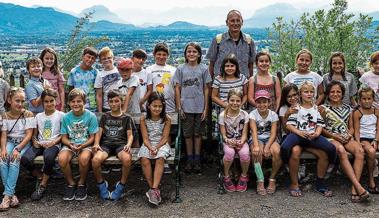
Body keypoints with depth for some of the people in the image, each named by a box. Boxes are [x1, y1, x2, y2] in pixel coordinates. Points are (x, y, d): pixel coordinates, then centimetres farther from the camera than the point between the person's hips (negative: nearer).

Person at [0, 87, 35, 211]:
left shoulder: (28, 115, -5)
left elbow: (29, 135, -10)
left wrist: (18, 149, -22)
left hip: (23, 143, -3)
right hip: (10, 142, 3)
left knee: (14, 161, -31)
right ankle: (12, 195, -22)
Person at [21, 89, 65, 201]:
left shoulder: (60, 115, 5)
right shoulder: (38, 116, 18)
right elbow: (34, 134, 18)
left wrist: (54, 142, -14)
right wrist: (35, 141, -4)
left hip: (53, 144, -4)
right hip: (39, 144, 4)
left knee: (48, 157, -39)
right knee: (25, 159, -27)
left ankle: (43, 185, -17)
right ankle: (40, 177, 0)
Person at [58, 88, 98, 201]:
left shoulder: (91, 116, -5)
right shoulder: (66, 117, 2)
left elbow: (92, 137, -3)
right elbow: (64, 137, 5)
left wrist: (82, 145, -20)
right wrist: (70, 145, -16)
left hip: (85, 144, -2)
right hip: (70, 145, 2)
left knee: (84, 158, -36)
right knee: (62, 159, -30)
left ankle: (81, 184, -6)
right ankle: (71, 184, -3)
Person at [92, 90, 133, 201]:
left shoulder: (126, 118, 16)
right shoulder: (104, 116, 20)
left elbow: (130, 135, 9)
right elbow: (99, 132, 13)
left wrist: (128, 144, -13)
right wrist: (96, 144, -7)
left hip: (121, 144, -1)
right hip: (106, 144, 1)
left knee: (127, 159, -37)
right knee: (95, 160, -33)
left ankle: (121, 185, -13)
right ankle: (101, 184, -6)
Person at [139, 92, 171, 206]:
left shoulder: (166, 119, -3)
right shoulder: (144, 119, -1)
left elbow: (164, 138, -5)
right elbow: (145, 139, -4)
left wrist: (157, 148, -20)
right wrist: (151, 148, -22)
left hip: (161, 145, -1)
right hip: (148, 145, 1)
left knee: (160, 158, -33)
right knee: (144, 159, -30)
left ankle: (154, 189, -35)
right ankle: (153, 188, -22)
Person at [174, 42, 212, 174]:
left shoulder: (203, 69, 1)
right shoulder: (181, 69, 2)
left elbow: (206, 89, 2)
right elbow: (177, 88, 3)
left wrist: (206, 108, -2)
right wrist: (179, 107, -3)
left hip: (199, 107, 0)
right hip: (186, 107, 1)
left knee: (197, 134, 8)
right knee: (188, 134, 8)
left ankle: (197, 160, 17)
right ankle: (189, 160, 18)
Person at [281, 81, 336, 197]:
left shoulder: (316, 108, 22)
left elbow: (320, 124, 14)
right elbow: (289, 125, 2)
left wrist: (317, 133, -9)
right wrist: (299, 132, -16)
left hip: (313, 135, 3)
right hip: (297, 134, -3)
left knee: (330, 149, -25)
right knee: (295, 151, -38)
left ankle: (320, 182, -7)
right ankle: (294, 184, -21)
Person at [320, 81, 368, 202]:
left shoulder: (347, 108, 20)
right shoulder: (323, 108, 8)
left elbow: (351, 127, 20)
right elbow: (321, 128, 3)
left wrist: (349, 135, -3)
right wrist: (335, 136, -11)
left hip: (346, 138, 4)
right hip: (331, 138, -4)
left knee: (359, 150, -30)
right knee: (341, 151, -38)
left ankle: (354, 189, -37)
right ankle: (359, 188, -44)